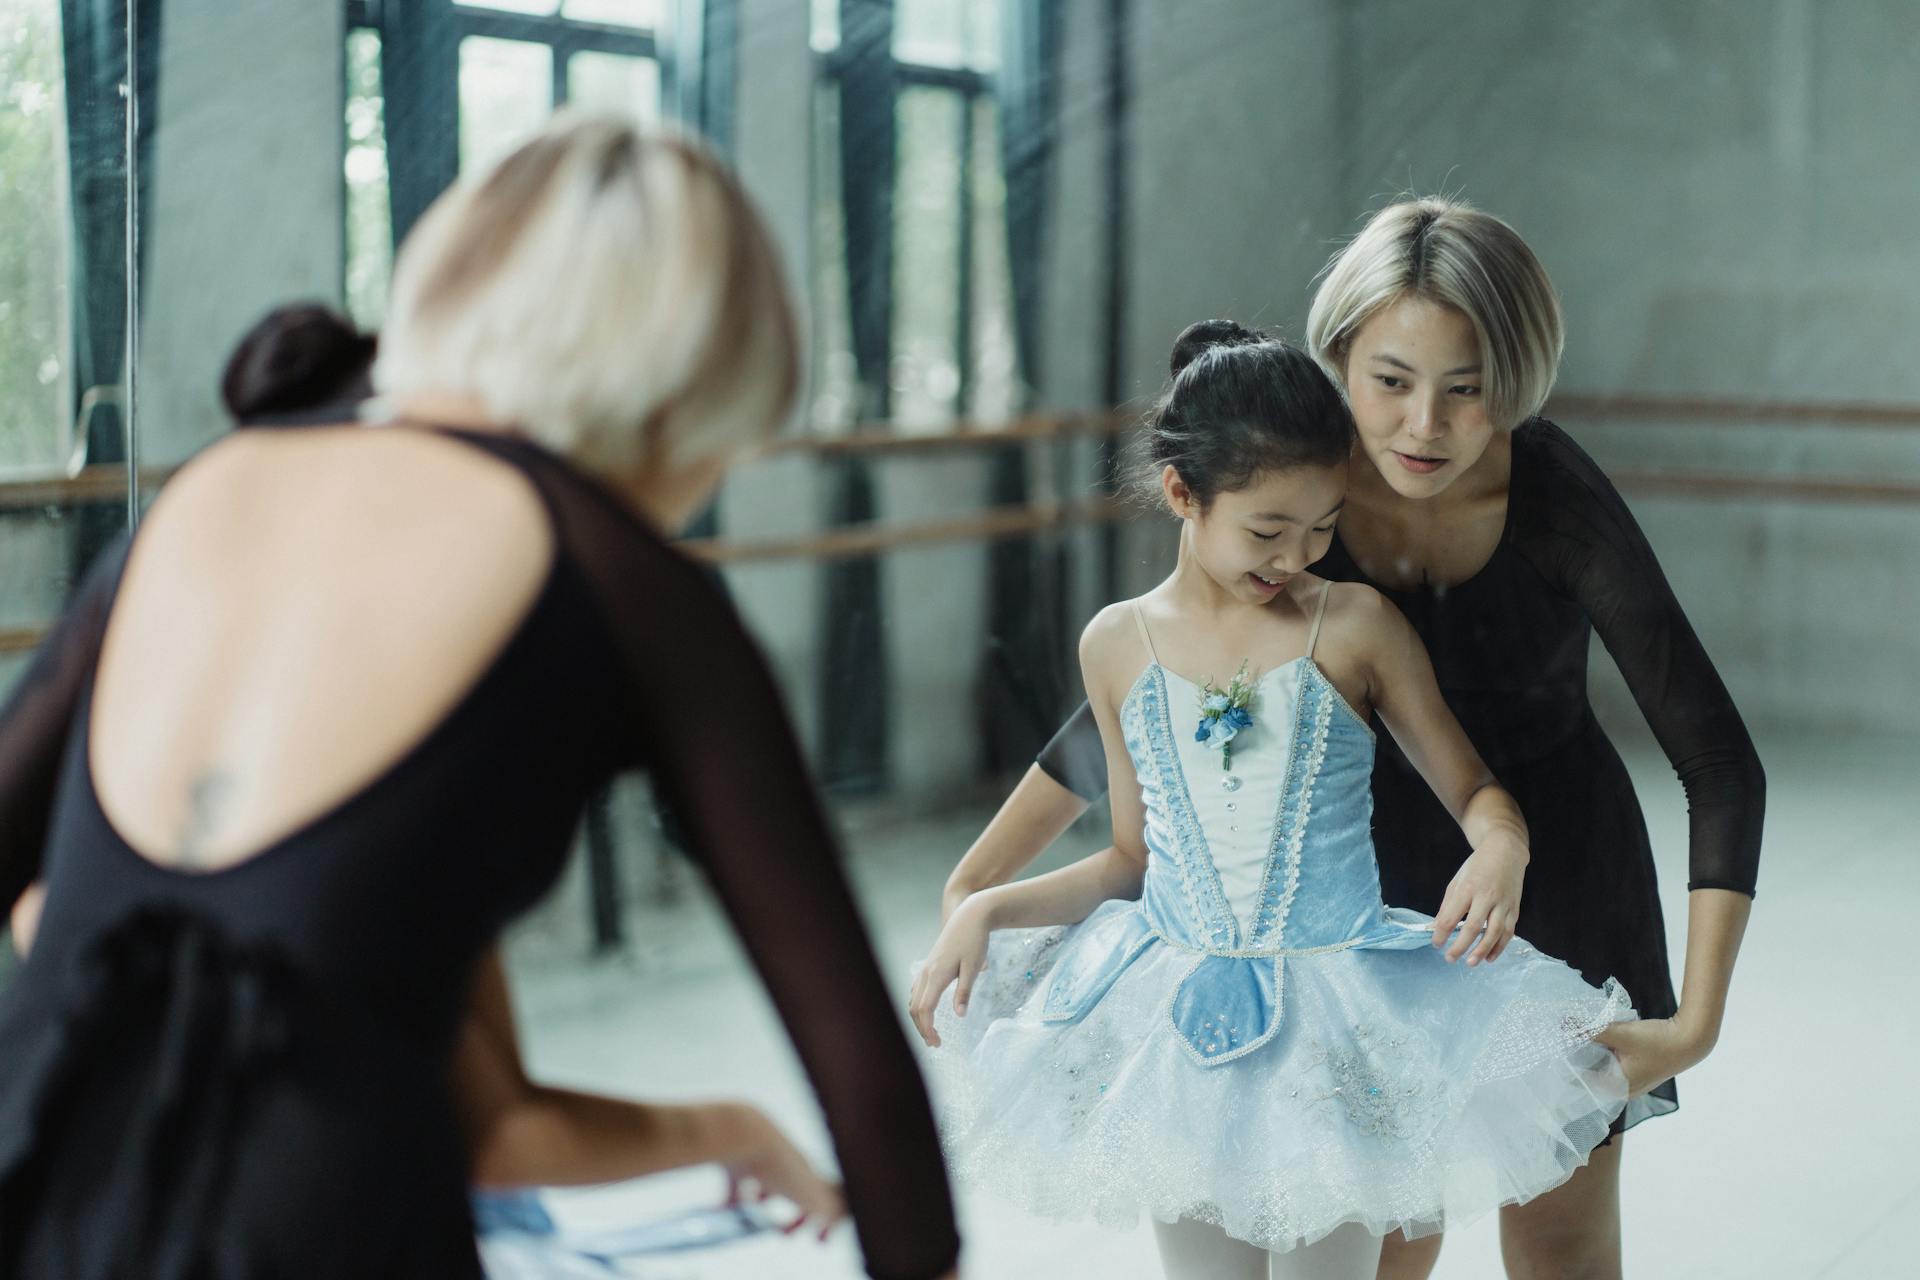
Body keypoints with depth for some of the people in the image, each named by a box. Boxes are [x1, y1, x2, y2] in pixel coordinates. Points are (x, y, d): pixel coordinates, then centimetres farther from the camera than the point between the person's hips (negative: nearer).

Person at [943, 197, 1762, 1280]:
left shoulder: (1555, 493, -26)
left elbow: (1720, 763, -24)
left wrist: (1696, 1022, -32)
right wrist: (971, 888, -12)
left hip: (1559, 862, -1)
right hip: (1386, 860, 1)